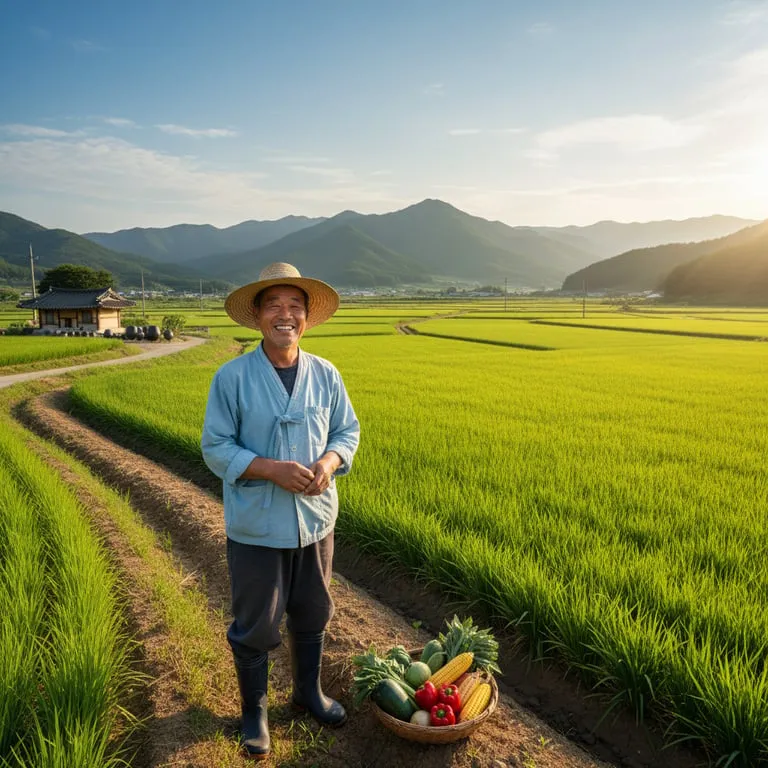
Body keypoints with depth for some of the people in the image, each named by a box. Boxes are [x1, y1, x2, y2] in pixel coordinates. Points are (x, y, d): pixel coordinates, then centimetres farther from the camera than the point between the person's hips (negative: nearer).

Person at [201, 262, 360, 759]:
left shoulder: (326, 375, -2)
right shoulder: (232, 378, -12)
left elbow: (348, 430, 6)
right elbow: (216, 448, -10)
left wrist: (330, 461, -15)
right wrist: (271, 469, -23)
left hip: (316, 519, 4)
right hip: (256, 527, -3)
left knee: (312, 615, 21)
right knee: (255, 625, 12)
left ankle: (309, 691, 46)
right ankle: (255, 709, 38)